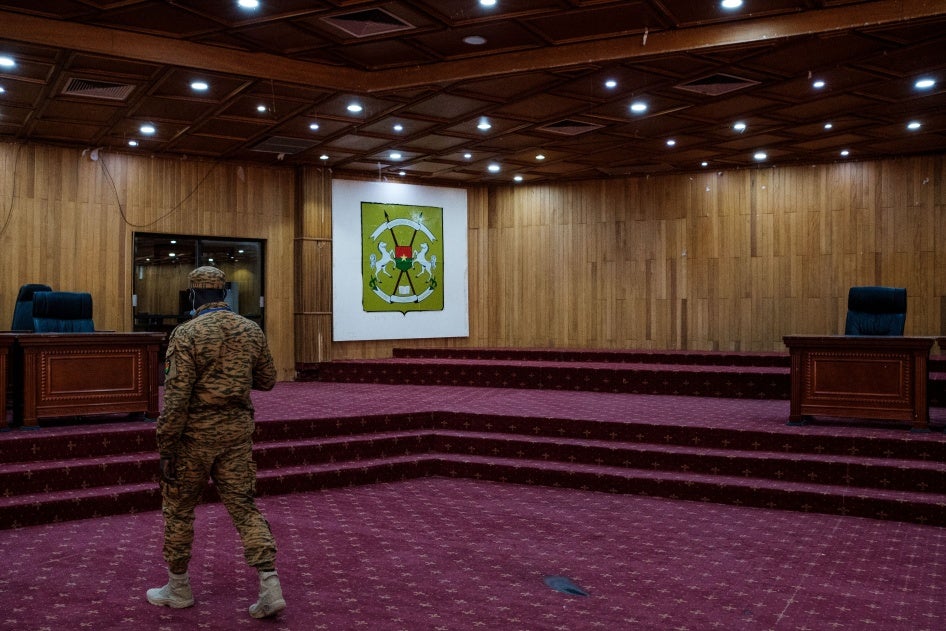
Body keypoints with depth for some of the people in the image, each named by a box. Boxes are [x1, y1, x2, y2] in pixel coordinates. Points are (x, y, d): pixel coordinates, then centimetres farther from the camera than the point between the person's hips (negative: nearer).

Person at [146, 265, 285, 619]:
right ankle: (270, 589, -2)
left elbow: (176, 398, -17)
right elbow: (267, 381, 12)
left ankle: (178, 588, 27)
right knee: (244, 507, 7)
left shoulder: (187, 334, -13)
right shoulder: (251, 331, 2)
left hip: (195, 432, -4)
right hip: (236, 430, 4)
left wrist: (165, 450, -12)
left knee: (178, 509, 15)